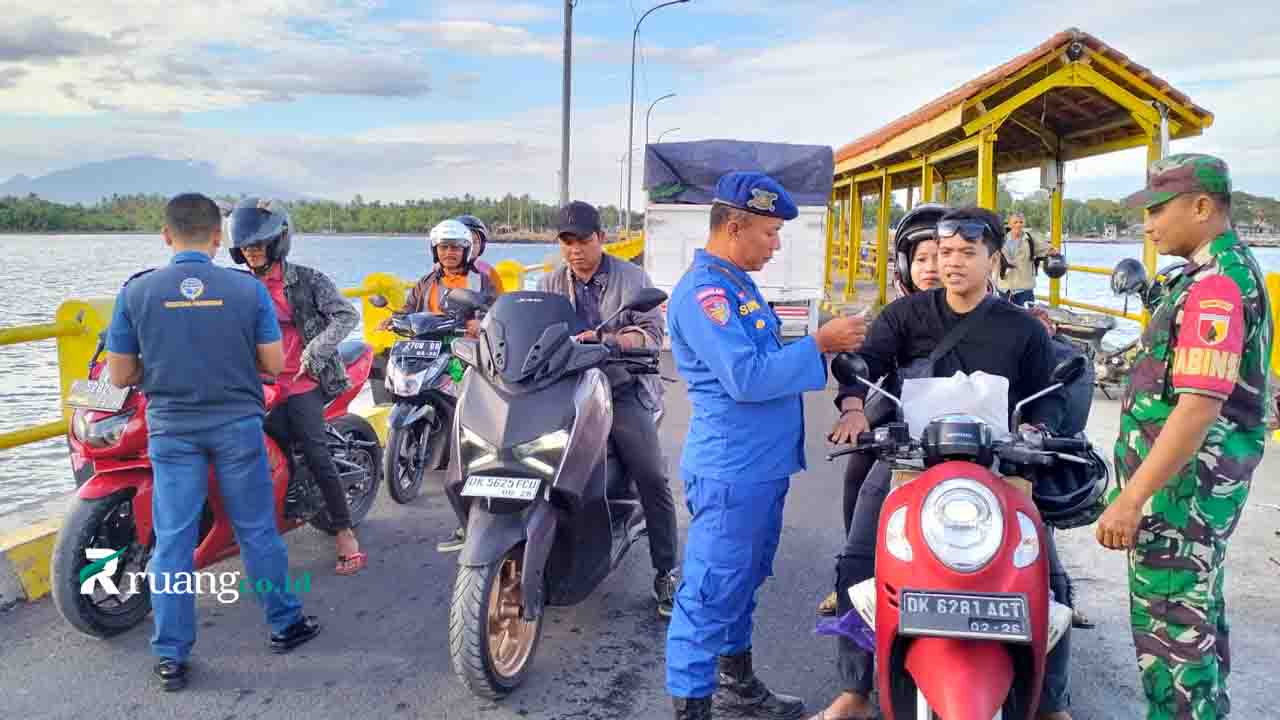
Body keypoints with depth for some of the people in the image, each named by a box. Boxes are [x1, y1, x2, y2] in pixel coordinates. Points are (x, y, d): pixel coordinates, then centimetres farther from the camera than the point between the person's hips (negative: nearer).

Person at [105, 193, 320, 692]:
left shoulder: (136, 291, -6)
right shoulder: (248, 289, -8)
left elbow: (120, 376, -2)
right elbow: (274, 364, -5)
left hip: (171, 428, 1)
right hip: (236, 424, 0)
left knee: (172, 540, 7)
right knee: (257, 530, 12)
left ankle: (171, 656, 13)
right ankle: (284, 624, 26)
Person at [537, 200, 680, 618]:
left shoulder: (632, 277, 5)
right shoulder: (549, 285, 17)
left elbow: (652, 334, -6)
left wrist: (607, 339, -23)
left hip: (622, 390, -2)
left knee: (652, 480, -11)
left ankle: (665, 573, 0)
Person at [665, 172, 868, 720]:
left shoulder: (738, 283, 14)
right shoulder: (703, 291, -18)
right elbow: (747, 378, -26)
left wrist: (821, 345, 9)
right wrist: (819, 343, -19)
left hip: (763, 465, 10)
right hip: (732, 470, -10)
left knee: (742, 584, 22)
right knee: (711, 594, -3)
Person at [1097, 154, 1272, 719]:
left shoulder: (1215, 285, -21)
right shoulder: (1229, 269, 13)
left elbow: (1198, 409, -28)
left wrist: (1130, 500, -27)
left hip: (1182, 486, -11)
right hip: (1204, 482, 11)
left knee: (1169, 631, -1)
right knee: (1199, 614, 21)